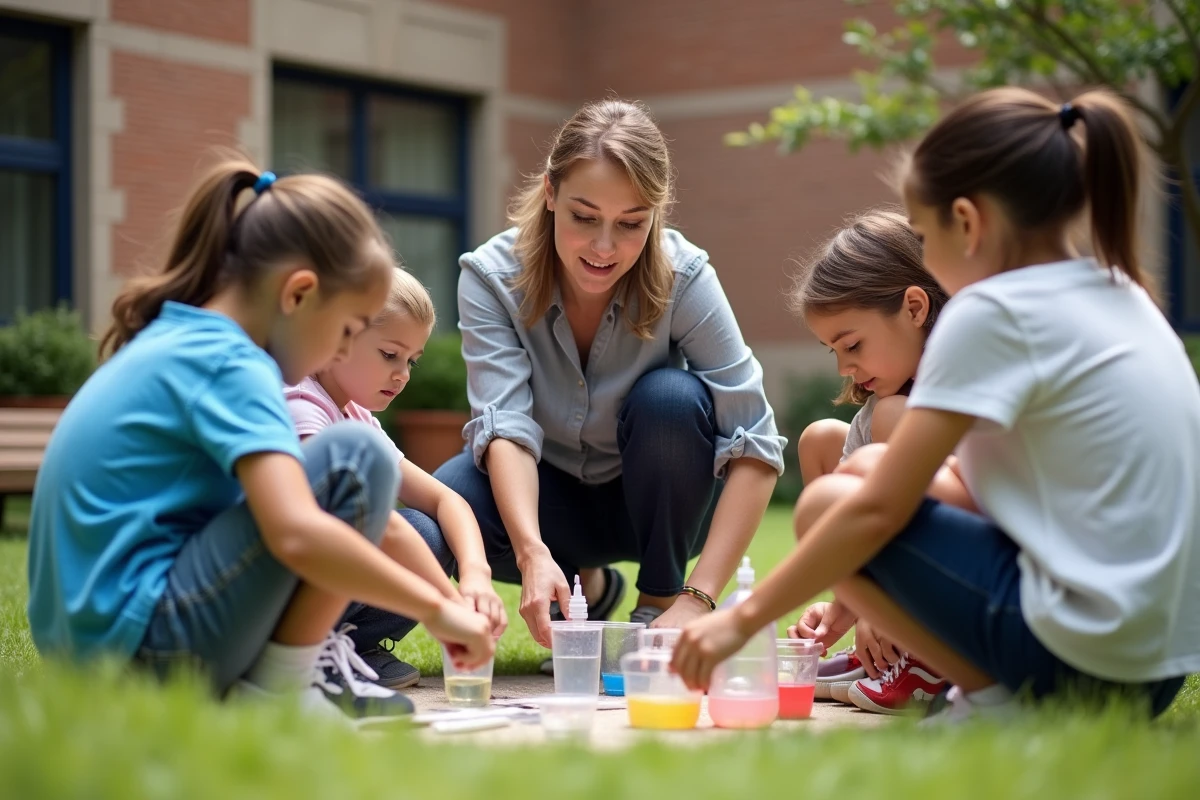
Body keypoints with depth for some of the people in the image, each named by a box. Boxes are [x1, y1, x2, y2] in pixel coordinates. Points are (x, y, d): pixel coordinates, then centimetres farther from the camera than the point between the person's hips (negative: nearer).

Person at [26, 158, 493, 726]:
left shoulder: (168, 338, 15)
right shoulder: (229, 365, -14)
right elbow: (296, 535, -29)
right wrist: (437, 610, -19)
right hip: (142, 644, -10)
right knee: (358, 459, -14)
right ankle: (273, 694, -9)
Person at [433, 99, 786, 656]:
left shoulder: (685, 277, -24)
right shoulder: (491, 276, -21)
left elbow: (755, 447, -27)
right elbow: (504, 424, -31)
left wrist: (697, 599, -38)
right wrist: (533, 555, -50)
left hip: (660, 501, -1)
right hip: (551, 493, 1)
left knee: (671, 398, -32)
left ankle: (659, 603, -9)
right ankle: (589, 588, 1)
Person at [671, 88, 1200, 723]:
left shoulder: (991, 313, -13)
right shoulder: (1119, 293, 13)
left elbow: (878, 510, -13)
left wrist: (745, 617, -3)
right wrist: (866, 591, 22)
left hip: (1079, 647, -9)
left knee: (825, 505, 0)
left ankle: (995, 699, -4)